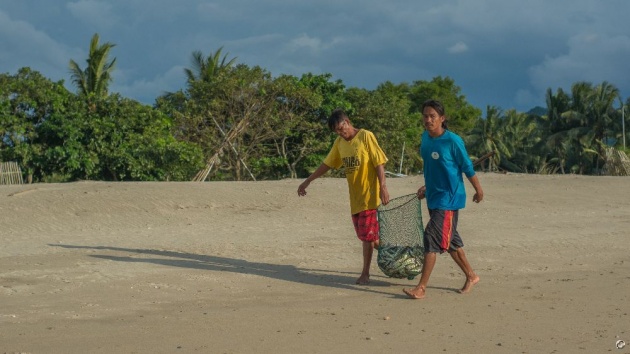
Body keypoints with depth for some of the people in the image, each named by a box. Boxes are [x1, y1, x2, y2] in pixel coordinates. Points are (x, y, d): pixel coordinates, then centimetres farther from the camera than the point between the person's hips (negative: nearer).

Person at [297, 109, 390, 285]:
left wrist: (383, 187, -21)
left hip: (369, 194, -7)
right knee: (364, 235, 9)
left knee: (367, 235, -5)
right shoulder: (339, 142, 9)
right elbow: (327, 164, 16)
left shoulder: (366, 137, -11)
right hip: (354, 197, 7)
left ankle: (365, 274, 2)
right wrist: (307, 181, 16)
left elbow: (379, 163, -13)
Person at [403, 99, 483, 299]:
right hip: (433, 198, 8)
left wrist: (478, 190, 1)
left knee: (432, 238, -13)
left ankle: (421, 288, -10)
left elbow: (467, 167, -7)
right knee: (450, 240, 17)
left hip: (449, 198, -8)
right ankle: (471, 276, 34)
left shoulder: (453, 141, -16)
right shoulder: (425, 137, 5)